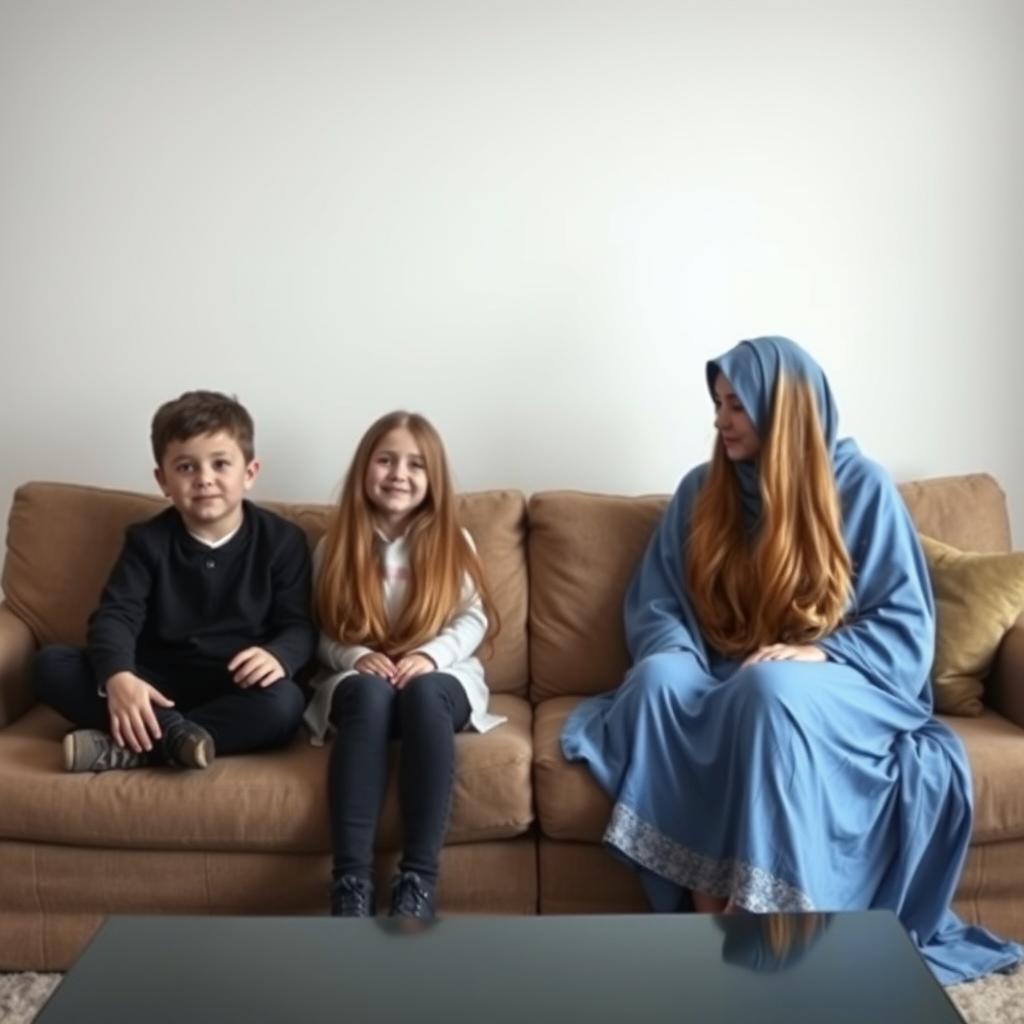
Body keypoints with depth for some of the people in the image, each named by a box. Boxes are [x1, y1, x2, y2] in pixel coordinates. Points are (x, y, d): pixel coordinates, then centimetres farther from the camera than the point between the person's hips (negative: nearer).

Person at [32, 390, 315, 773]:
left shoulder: (282, 539, -1)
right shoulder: (147, 540, 2)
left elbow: (299, 626, -4)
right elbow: (115, 615, -9)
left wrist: (277, 655, -30)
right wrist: (118, 677, -32)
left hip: (236, 689, -1)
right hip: (158, 686, 2)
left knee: (284, 703, -35)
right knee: (50, 663, -18)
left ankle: (124, 748, -30)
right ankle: (175, 734, -33)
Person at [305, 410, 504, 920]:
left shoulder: (453, 542, 8)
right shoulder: (334, 546, 8)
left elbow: (473, 618, 2)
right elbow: (320, 631, 6)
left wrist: (430, 655, -16)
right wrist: (355, 656, -15)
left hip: (442, 676, 0)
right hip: (358, 678, 0)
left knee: (422, 692, -37)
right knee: (372, 693, -37)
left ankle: (418, 879, -38)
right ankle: (351, 879, -40)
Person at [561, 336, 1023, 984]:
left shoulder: (862, 487, -2)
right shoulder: (701, 490, 8)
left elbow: (907, 624, -4)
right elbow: (654, 601, 8)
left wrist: (819, 652, -20)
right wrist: (673, 652, -14)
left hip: (832, 683, -3)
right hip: (721, 681, 3)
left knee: (771, 691, -39)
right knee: (658, 680, -31)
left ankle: (759, 912, -34)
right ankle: (706, 910, -32)